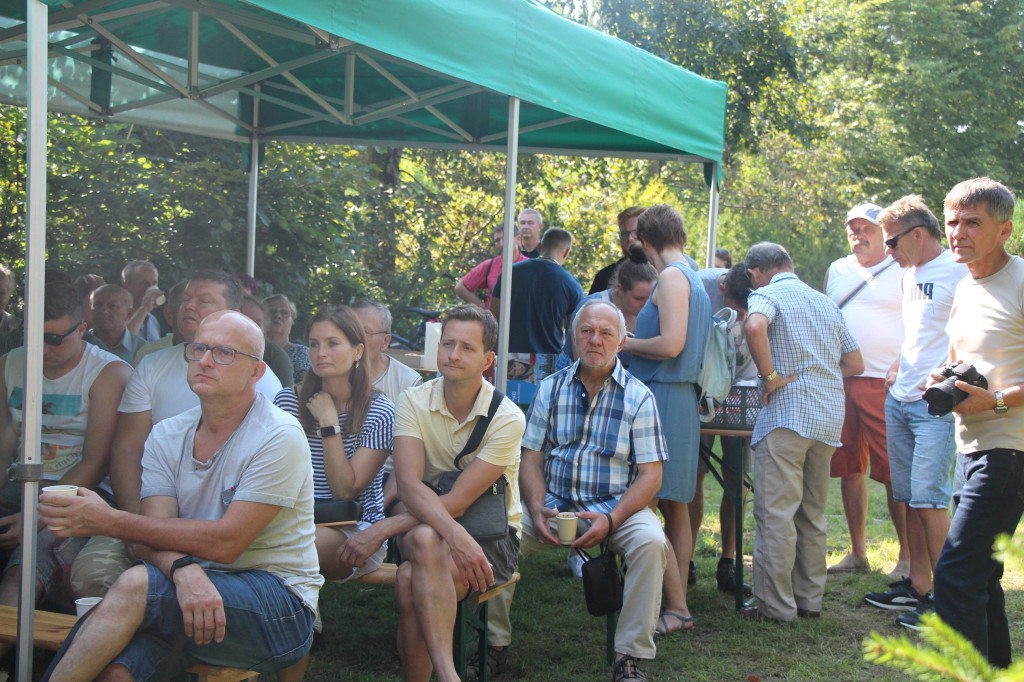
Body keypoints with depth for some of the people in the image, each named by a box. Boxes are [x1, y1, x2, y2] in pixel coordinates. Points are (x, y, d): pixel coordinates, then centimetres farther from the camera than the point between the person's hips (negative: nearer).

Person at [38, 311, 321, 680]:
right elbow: (160, 534, -3)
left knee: (136, 584, -29)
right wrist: (185, 570, -28)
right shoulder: (166, 436, 9)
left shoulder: (279, 437, -9)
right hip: (196, 591, 4)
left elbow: (227, 542, -16)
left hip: (282, 601, -3)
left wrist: (112, 522, -15)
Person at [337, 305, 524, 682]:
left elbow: (457, 502, -17)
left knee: (412, 580, -32)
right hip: (426, 527, 2)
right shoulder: (413, 402, -2)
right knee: (425, 539, -34)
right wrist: (454, 535, -36)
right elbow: (410, 486, -17)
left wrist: (382, 529, -24)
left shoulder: (507, 418, -10)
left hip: (494, 535, -2)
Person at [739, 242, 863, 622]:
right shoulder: (826, 303, 20)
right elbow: (855, 364, 21)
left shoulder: (766, 295, -1)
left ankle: (776, 606, -3)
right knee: (812, 513, 15)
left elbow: (755, 326, -26)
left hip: (789, 415, -7)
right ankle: (810, 600, 19)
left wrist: (770, 376, -17)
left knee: (776, 513, -4)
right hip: (831, 415, 7)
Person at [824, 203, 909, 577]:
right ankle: (858, 553, 16)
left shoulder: (902, 272, 3)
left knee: (893, 472, -7)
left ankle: (907, 557, 0)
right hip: (839, 381, 5)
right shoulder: (837, 271, 17)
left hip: (885, 384, -5)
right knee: (849, 468, 7)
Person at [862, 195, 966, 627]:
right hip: (899, 399, 9)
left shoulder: (958, 272, -11)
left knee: (928, 498, -11)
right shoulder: (910, 275, 16)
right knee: (909, 497, 10)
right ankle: (918, 586, 18)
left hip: (935, 404, -9)